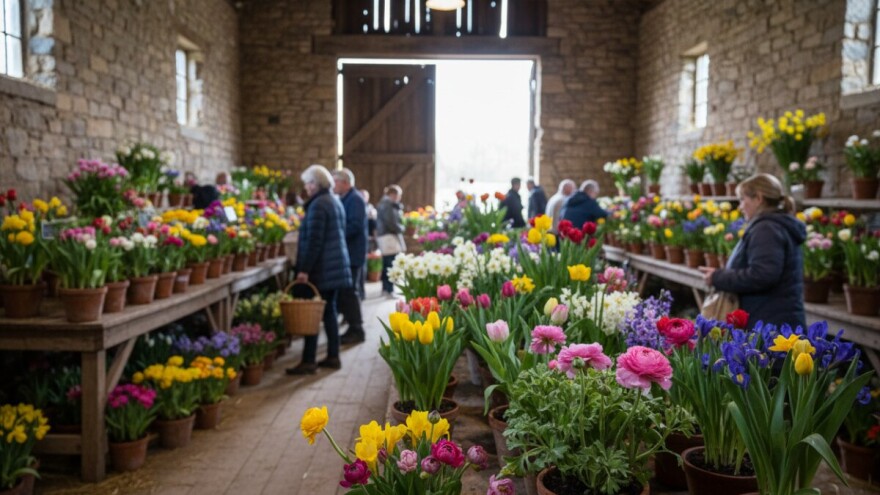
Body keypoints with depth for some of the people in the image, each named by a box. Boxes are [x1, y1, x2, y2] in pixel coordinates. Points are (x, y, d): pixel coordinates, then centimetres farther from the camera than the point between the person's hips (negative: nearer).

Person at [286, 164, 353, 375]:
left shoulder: (318, 205, -14)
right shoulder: (335, 202, 14)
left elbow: (314, 240, -20)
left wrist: (305, 269, -20)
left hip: (322, 267, -9)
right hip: (336, 264, 9)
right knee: (329, 310, 12)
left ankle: (309, 361, -3)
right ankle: (333, 357, 16)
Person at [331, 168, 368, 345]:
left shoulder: (355, 199, -13)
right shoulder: (345, 199, 17)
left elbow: (355, 225, -24)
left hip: (352, 255, -10)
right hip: (346, 253, 10)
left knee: (348, 292, -6)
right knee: (345, 292, 12)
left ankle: (356, 330, 2)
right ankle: (354, 328, 20)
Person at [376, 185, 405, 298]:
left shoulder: (384, 204, 18)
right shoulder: (387, 205, -15)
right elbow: (392, 224, -18)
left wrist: (398, 207, 5)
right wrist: (401, 229, -2)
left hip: (384, 236, 11)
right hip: (389, 237, -11)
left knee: (386, 265, 16)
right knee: (391, 265, -10)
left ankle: (385, 288, 23)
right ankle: (389, 290, -9)